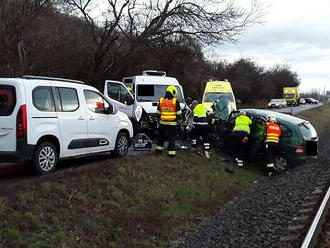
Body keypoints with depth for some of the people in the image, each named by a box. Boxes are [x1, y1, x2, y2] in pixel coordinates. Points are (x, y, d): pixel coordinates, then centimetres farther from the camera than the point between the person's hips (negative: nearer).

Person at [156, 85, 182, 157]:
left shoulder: (161, 101, 1)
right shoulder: (175, 101, -9)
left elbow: (158, 113, 8)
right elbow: (178, 113, -6)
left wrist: (159, 119, 21)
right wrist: (179, 120, 7)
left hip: (163, 122, 3)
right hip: (172, 123, -3)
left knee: (161, 136, 20)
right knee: (172, 138, 4)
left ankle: (159, 148, 28)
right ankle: (171, 152, 5)